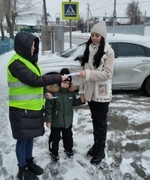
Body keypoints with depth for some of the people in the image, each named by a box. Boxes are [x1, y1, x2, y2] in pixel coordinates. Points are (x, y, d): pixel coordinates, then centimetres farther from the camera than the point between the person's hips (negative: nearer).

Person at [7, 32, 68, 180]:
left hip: (33, 107, 8)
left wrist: (44, 92, 8)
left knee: (30, 137, 19)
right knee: (23, 139, 6)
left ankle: (29, 162, 37)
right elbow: (34, 80, -25)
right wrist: (58, 78, -20)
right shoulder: (16, 63, -19)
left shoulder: (29, 60, 11)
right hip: (22, 110, -8)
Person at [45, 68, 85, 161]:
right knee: (55, 137, 13)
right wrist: (48, 120, -14)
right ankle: (54, 152, 34)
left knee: (68, 136, 22)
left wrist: (81, 100, -10)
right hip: (56, 121, -4)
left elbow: (73, 102, 9)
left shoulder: (71, 91, -6)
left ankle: (68, 149, 44)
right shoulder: (53, 91, -21)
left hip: (68, 120, 4)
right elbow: (49, 107, -16)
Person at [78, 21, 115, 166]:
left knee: (101, 122, 7)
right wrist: (82, 90, 5)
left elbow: (107, 73, -18)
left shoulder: (108, 51, -11)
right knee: (94, 120, 19)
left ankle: (101, 150, 22)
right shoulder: (88, 50, 7)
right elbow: (84, 70, 8)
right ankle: (96, 144, 36)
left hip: (102, 93, -5)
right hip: (90, 92, 5)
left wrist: (88, 74, -27)